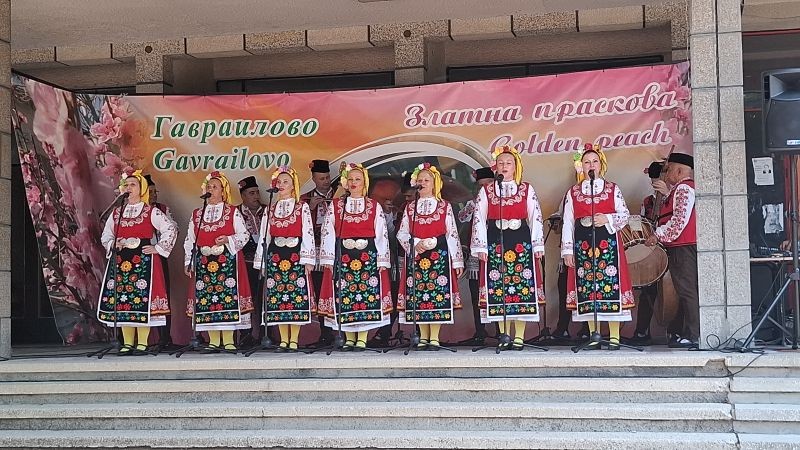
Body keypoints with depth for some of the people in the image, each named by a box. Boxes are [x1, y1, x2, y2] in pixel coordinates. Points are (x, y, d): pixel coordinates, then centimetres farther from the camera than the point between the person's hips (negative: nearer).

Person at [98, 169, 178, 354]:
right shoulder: (116, 213, 15)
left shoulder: (151, 212, 2)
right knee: (122, 300, 2)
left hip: (144, 260, -4)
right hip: (121, 261, 4)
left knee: (143, 298, -8)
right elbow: (105, 235, 22)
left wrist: (158, 248, -5)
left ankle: (142, 342, -3)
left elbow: (171, 228, -1)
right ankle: (127, 343, 8)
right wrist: (113, 245, 1)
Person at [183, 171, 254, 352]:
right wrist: (188, 262, 8)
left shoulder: (233, 212, 6)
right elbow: (189, 240, 15)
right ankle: (213, 341, 6)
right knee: (206, 298, 0)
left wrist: (228, 240, -16)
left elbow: (244, 235, 1)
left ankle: (228, 340, -3)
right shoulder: (197, 214, 15)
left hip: (228, 261, -3)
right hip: (203, 262, 3)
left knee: (228, 295, -9)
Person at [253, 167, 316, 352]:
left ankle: (294, 340, 0)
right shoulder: (270, 210, 14)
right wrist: (261, 262, 9)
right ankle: (284, 340, 9)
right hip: (275, 257, 4)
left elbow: (308, 235, -3)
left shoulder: (302, 208, 3)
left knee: (296, 297, -5)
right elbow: (263, 237, 13)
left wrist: (308, 259, -10)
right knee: (278, 298, 2)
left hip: (296, 257, -3)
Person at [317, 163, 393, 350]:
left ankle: (362, 339, 2)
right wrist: (328, 259, -1)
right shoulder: (336, 206, 9)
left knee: (367, 295, -4)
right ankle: (349, 338, 10)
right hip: (343, 257, 1)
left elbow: (381, 234, 4)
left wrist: (381, 261, -2)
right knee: (344, 298, 0)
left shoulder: (375, 207, 7)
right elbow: (328, 233, 6)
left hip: (368, 257, -1)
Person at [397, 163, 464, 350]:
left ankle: (434, 337, 0)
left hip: (439, 255, -2)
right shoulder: (410, 208, 12)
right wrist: (416, 244, -11)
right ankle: (423, 337, 10)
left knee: (438, 293, -6)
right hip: (416, 255, 2)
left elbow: (452, 234, 3)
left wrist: (457, 261, -1)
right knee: (417, 296, 1)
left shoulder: (445, 207, 6)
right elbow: (401, 233, 8)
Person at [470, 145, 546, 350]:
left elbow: (536, 218, 4)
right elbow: (479, 220, 5)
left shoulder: (527, 190, 7)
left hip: (521, 243, 0)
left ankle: (519, 336, 3)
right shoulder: (485, 191, 8)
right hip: (495, 243, 0)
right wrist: (480, 247, -2)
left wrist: (537, 245, -1)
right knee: (497, 287, -1)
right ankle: (504, 335, 6)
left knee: (522, 286, -3)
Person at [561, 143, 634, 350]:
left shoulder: (613, 189, 11)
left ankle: (614, 337, -1)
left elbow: (625, 215, 6)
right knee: (586, 287, 0)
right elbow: (568, 223, 7)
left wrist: (607, 219, -12)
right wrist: (567, 250, 2)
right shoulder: (573, 192, 11)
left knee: (611, 283, -6)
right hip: (582, 244, 1)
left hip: (608, 242, -1)